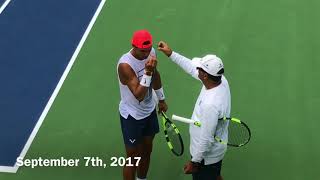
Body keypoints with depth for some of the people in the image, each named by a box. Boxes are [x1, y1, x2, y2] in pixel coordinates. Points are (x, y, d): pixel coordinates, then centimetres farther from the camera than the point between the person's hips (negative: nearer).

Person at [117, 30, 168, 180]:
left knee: (146, 151, 23)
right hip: (132, 117, -7)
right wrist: (148, 71, -43)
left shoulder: (150, 52, -9)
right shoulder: (125, 65, -31)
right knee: (132, 159, 5)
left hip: (149, 111, 7)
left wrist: (161, 99, 22)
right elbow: (139, 95, -33)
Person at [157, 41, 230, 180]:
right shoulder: (221, 80, -15)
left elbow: (206, 139, -31)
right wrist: (171, 54, 1)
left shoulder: (210, 104, -40)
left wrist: (195, 162, -18)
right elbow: (192, 68, 1)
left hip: (207, 155, -8)